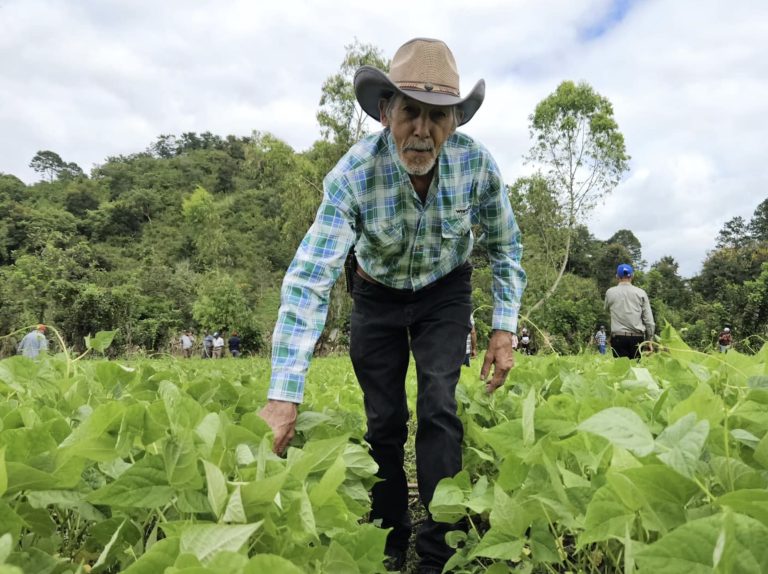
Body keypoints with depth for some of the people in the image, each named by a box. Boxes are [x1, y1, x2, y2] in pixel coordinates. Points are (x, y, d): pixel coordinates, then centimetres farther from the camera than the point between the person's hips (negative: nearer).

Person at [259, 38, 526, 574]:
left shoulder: (476, 163, -25)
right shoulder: (353, 175, -32)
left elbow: (505, 246, -8)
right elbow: (309, 278, -38)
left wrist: (505, 328, -13)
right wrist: (284, 394, -43)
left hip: (445, 291, 1)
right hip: (378, 293, 0)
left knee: (439, 409, -12)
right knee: (384, 420, 2)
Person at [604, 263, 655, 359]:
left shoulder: (610, 292, 2)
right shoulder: (641, 293, 2)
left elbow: (607, 309, 22)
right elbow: (649, 319, 2)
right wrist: (650, 338, 9)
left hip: (618, 337, 0)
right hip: (637, 337, 0)